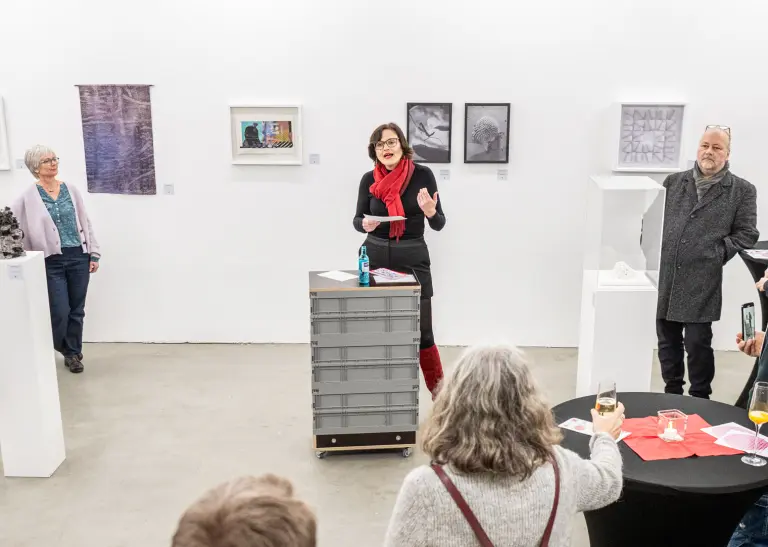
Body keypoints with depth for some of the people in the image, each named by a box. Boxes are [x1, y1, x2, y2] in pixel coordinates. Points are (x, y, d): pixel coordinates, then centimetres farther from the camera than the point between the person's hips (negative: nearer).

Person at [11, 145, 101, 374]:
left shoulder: (71, 190, 6)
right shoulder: (29, 197, -3)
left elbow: (86, 223, 8)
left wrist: (94, 254, 5)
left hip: (79, 257, 3)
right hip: (52, 261, -3)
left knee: (76, 310, 9)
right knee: (60, 312, -4)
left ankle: (73, 353, 25)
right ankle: (47, 351, 24)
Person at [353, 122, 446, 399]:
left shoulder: (422, 174, -7)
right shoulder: (369, 179, -1)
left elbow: (439, 224, -3)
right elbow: (357, 219, 8)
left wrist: (429, 211, -25)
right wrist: (365, 224, -14)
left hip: (414, 259, -2)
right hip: (375, 258, 2)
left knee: (422, 332, -1)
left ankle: (440, 394, 12)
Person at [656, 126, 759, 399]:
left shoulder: (742, 191, 4)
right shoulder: (673, 182, 13)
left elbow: (747, 234, 0)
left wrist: (717, 253, -11)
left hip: (702, 283, -3)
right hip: (664, 279, 3)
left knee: (697, 344, -1)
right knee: (667, 342, 11)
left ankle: (699, 399, 16)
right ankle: (672, 393, 27)